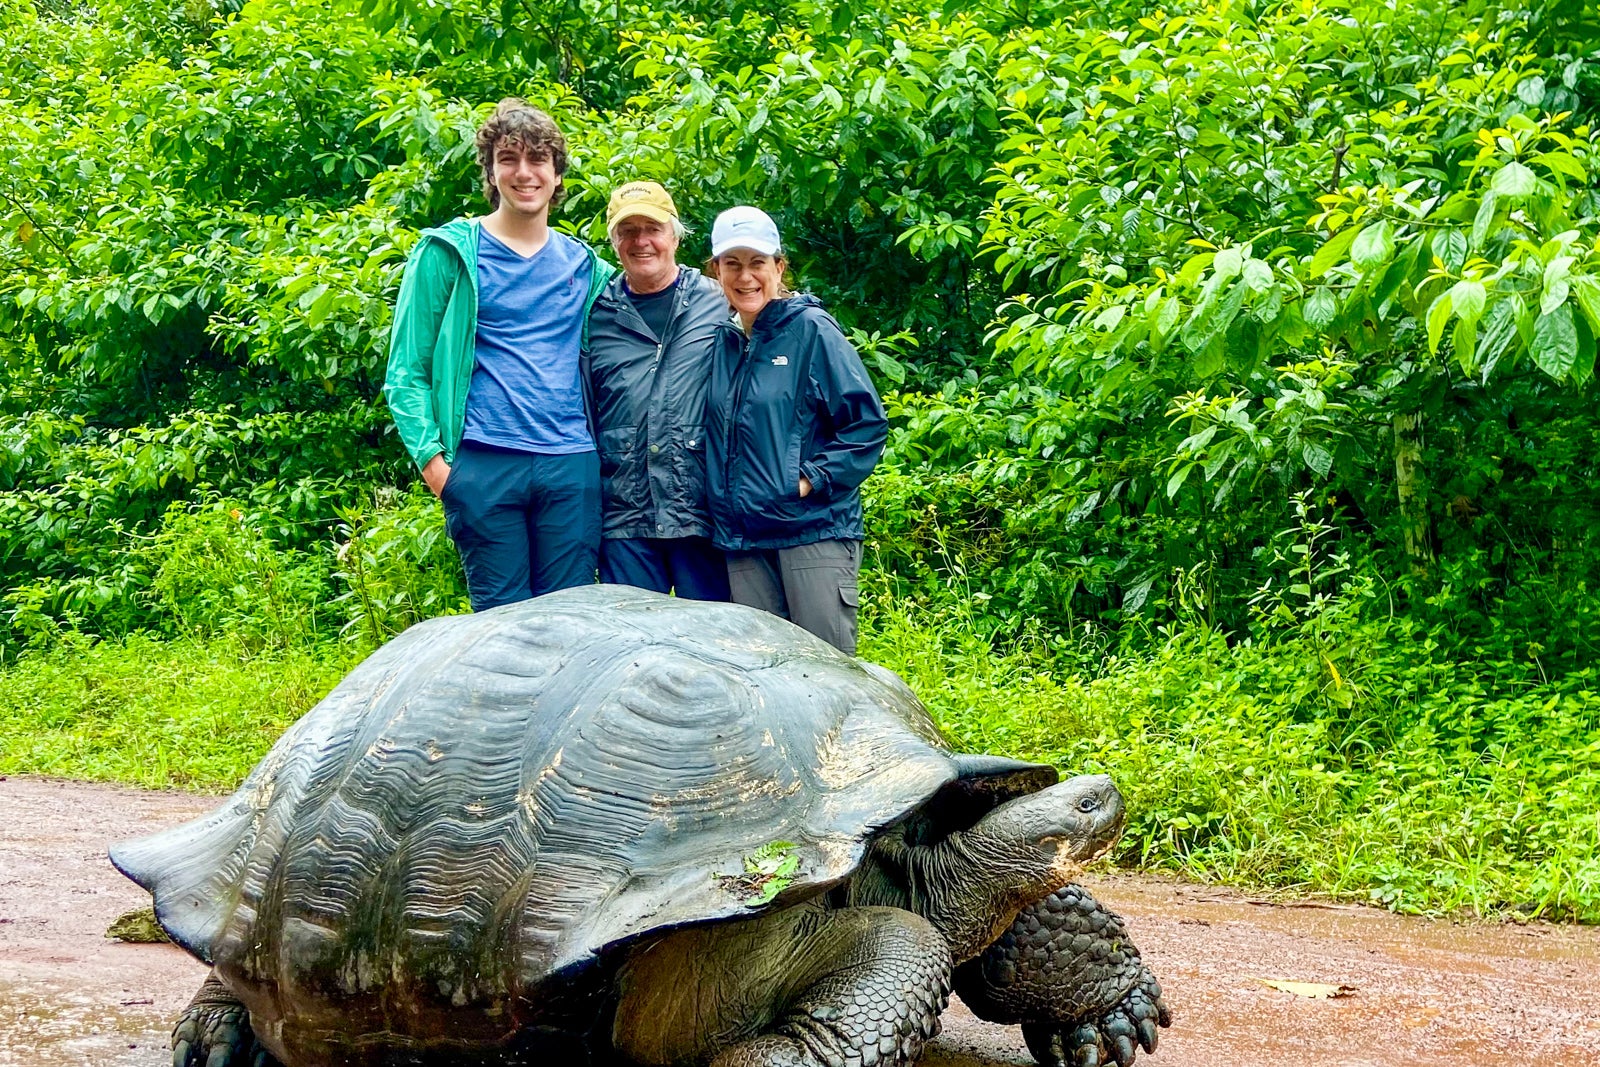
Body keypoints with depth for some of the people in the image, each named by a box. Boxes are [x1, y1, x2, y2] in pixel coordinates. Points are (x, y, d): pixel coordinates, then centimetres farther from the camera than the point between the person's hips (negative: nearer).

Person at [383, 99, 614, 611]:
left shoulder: (585, 266, 15)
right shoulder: (449, 252, 5)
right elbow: (406, 371, 1)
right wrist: (431, 455, -9)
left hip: (572, 468, 3)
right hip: (483, 467, -3)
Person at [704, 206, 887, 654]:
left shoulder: (811, 329, -3)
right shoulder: (720, 340, 13)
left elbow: (868, 422, -6)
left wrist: (813, 480, -13)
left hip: (814, 529, -5)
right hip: (743, 537, 5)